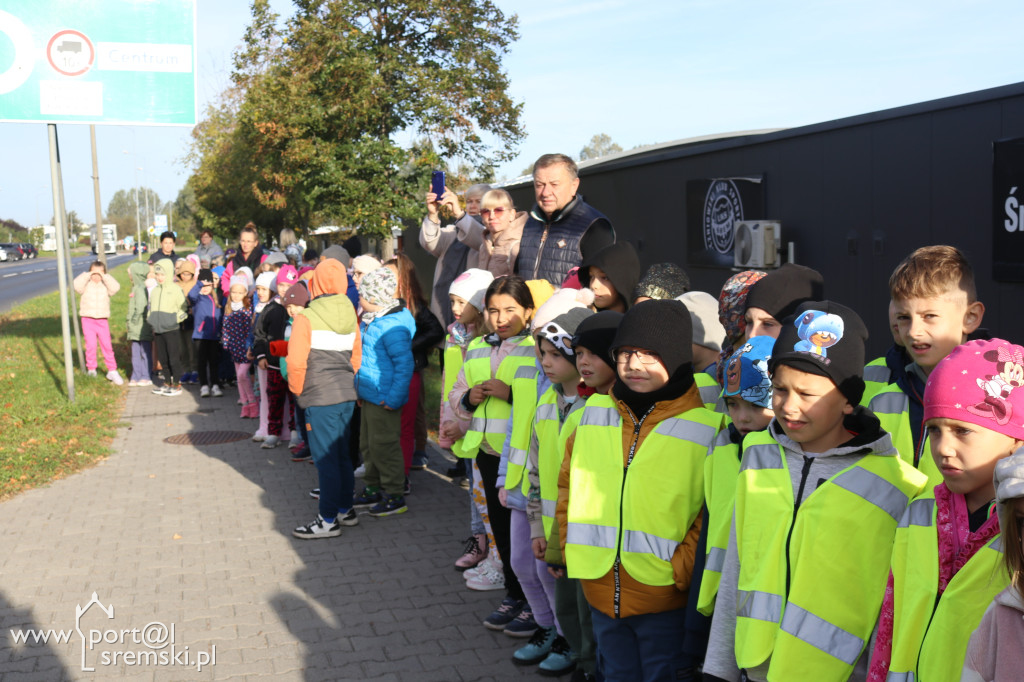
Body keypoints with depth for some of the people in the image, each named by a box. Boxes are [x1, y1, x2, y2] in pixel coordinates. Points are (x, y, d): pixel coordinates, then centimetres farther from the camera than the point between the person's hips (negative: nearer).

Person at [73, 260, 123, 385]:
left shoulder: (105, 285, 6)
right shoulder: (86, 285, 3)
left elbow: (116, 287, -14)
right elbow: (76, 285, -17)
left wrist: (104, 276, -11)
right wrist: (88, 275, -12)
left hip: (102, 320, 1)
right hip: (88, 319, -1)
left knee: (107, 345, 1)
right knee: (91, 345, -4)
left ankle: (112, 371, 8)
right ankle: (91, 368, 13)